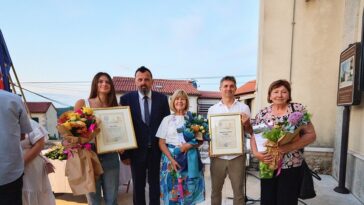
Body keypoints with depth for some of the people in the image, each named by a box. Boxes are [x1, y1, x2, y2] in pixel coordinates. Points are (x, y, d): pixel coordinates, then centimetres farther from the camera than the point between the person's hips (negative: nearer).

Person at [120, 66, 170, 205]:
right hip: (137, 150, 0)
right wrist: (124, 153, -6)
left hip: (157, 150, 1)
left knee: (155, 184, 17)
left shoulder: (162, 98, -2)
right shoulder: (126, 99, -5)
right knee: (138, 185, 16)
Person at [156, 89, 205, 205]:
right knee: (172, 192, 6)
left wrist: (190, 145, -17)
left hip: (190, 159, 0)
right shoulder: (167, 119, 3)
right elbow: (161, 143, 0)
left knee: (189, 191, 6)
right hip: (171, 157, 0)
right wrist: (171, 159, -13)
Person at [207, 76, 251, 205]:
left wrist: (246, 124, -17)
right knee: (215, 191, 16)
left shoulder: (244, 108, 1)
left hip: (237, 156, -1)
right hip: (217, 156, 1)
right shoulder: (212, 109, 4)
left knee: (238, 192, 13)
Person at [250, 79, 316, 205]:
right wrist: (256, 153, -15)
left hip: (291, 167, -2)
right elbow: (254, 137, 5)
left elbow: (311, 135, -6)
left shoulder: (298, 109, -4)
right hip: (268, 166, 2)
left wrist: (288, 147, -19)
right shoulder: (262, 113, 2)